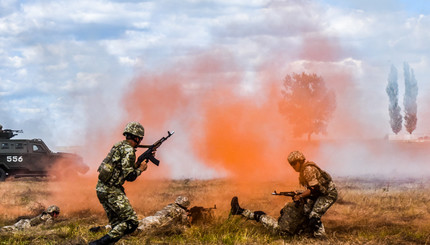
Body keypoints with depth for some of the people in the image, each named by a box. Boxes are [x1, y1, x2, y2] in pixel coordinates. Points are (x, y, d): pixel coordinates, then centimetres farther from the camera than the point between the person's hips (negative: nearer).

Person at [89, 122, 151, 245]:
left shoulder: (119, 146, 17)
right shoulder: (128, 150, -12)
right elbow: (129, 176, -16)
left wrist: (138, 164, 22)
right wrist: (140, 169, 0)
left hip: (101, 189, 10)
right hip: (112, 191, -10)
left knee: (116, 224, 15)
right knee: (131, 222, -9)